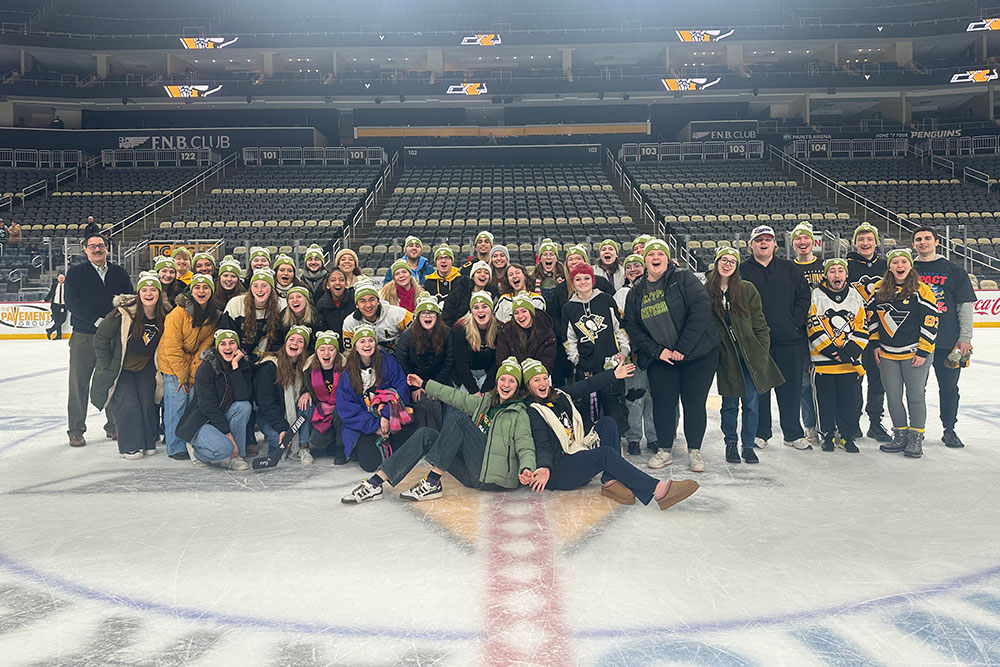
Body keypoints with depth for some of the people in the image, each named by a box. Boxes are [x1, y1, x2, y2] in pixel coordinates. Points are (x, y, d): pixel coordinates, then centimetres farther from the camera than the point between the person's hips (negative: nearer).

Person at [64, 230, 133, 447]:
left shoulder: (120, 273, 9)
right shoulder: (75, 273, 2)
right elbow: (72, 303, -7)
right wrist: (98, 321, -16)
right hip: (83, 337, -2)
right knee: (79, 383, 1)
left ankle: (114, 426, 20)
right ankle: (76, 431, 11)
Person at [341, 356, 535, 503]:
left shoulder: (519, 414, 1)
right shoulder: (485, 402, 19)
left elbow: (525, 445, -11)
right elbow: (457, 397, 19)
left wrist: (526, 469, -32)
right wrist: (424, 384, 18)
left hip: (494, 477, -6)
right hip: (474, 475, 6)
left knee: (458, 418, -18)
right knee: (426, 435, -8)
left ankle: (432, 482, -22)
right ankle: (375, 483, -17)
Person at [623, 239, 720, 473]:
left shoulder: (684, 279, -5)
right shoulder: (635, 294, 8)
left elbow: (701, 309, -15)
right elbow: (632, 329, 5)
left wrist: (683, 348, -18)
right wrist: (657, 351, -10)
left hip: (697, 355, -3)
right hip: (660, 358, 3)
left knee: (694, 402, 1)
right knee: (663, 402, 3)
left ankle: (694, 450, 16)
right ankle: (665, 450, 19)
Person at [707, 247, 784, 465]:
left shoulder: (747, 289, 0)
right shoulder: (706, 291, 1)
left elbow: (759, 323, 2)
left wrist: (763, 352, -2)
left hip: (750, 354, 0)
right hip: (726, 357, 0)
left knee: (751, 401, 2)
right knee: (730, 402, 5)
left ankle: (748, 445, 15)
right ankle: (731, 443, 21)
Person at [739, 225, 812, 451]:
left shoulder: (790, 269, 11)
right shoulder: (742, 271, 4)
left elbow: (803, 296, 8)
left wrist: (795, 322, -4)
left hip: (790, 339, 2)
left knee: (791, 387, 6)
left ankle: (793, 433, 18)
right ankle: (760, 432, 17)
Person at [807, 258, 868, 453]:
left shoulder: (856, 297, 8)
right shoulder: (815, 296, -2)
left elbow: (862, 327, 7)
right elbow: (813, 328, -7)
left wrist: (850, 351, -7)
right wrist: (833, 351, -13)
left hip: (850, 362, 2)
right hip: (823, 361, -2)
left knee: (851, 402, 5)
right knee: (826, 403, 6)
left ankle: (848, 436, 20)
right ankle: (827, 435, 21)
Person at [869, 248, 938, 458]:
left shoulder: (922, 290, -8)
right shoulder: (879, 289, 5)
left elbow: (930, 322, -9)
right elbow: (872, 315, 13)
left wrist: (923, 352, -12)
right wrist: (875, 344, 8)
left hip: (915, 353, -4)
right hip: (887, 354, 4)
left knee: (915, 396, 2)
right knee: (893, 397, 10)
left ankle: (916, 438, 14)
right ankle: (900, 435, 24)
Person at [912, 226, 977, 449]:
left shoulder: (954, 271, 5)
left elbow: (965, 306, 4)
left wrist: (965, 338, -2)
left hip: (948, 341, 0)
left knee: (949, 387, 6)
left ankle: (949, 430, 19)